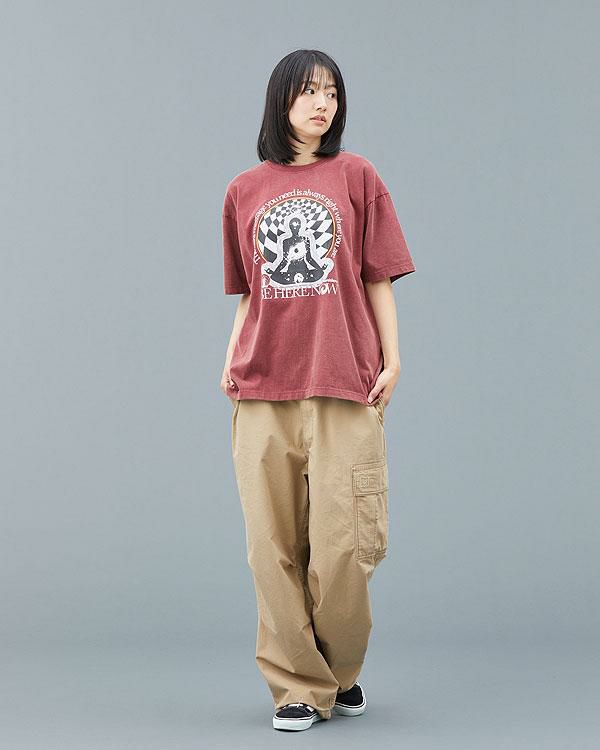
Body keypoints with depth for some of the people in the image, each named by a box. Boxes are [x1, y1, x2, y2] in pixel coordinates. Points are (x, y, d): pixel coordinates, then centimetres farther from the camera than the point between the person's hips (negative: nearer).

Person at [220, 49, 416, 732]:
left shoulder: (356, 175, 7)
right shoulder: (244, 191, 13)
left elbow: (377, 277, 7)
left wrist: (392, 359, 0)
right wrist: (232, 361, 5)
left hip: (345, 389, -2)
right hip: (263, 393, 2)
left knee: (342, 544, -4)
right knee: (275, 546, 1)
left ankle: (342, 672, 20)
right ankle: (297, 687, 12)